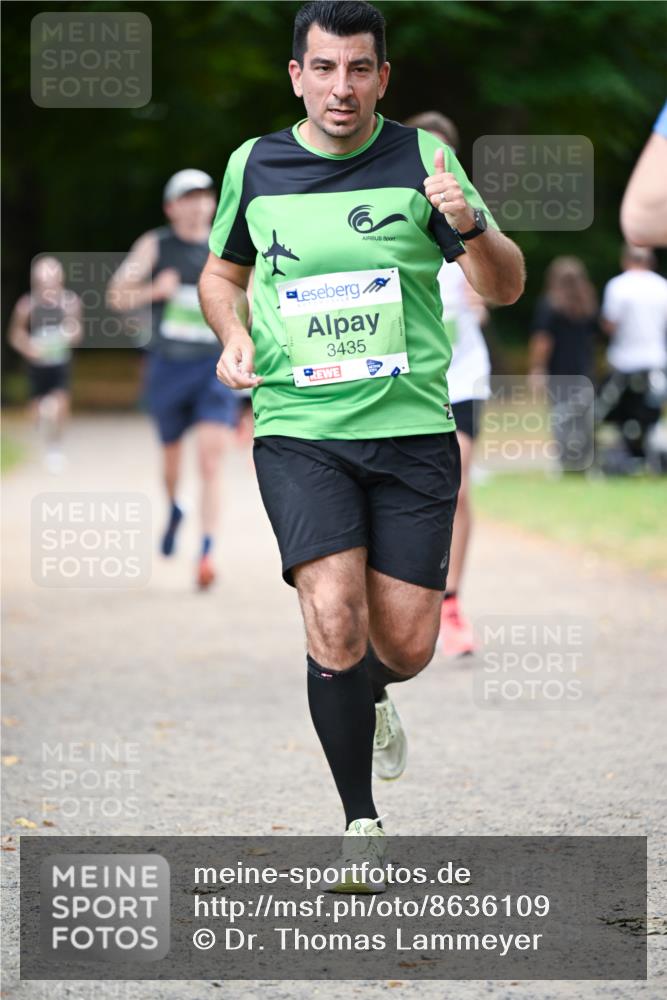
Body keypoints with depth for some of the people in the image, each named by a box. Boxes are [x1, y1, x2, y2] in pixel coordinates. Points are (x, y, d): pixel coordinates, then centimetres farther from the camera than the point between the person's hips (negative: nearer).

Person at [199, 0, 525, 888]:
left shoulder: (419, 158, 0)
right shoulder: (253, 166, 5)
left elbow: (506, 287, -2)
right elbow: (222, 271, 22)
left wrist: (471, 227, -23)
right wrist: (235, 335, 1)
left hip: (412, 427, 0)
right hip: (298, 429, 0)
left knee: (405, 644, -1)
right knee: (335, 617, -18)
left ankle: (369, 699, 37)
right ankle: (362, 824, -5)